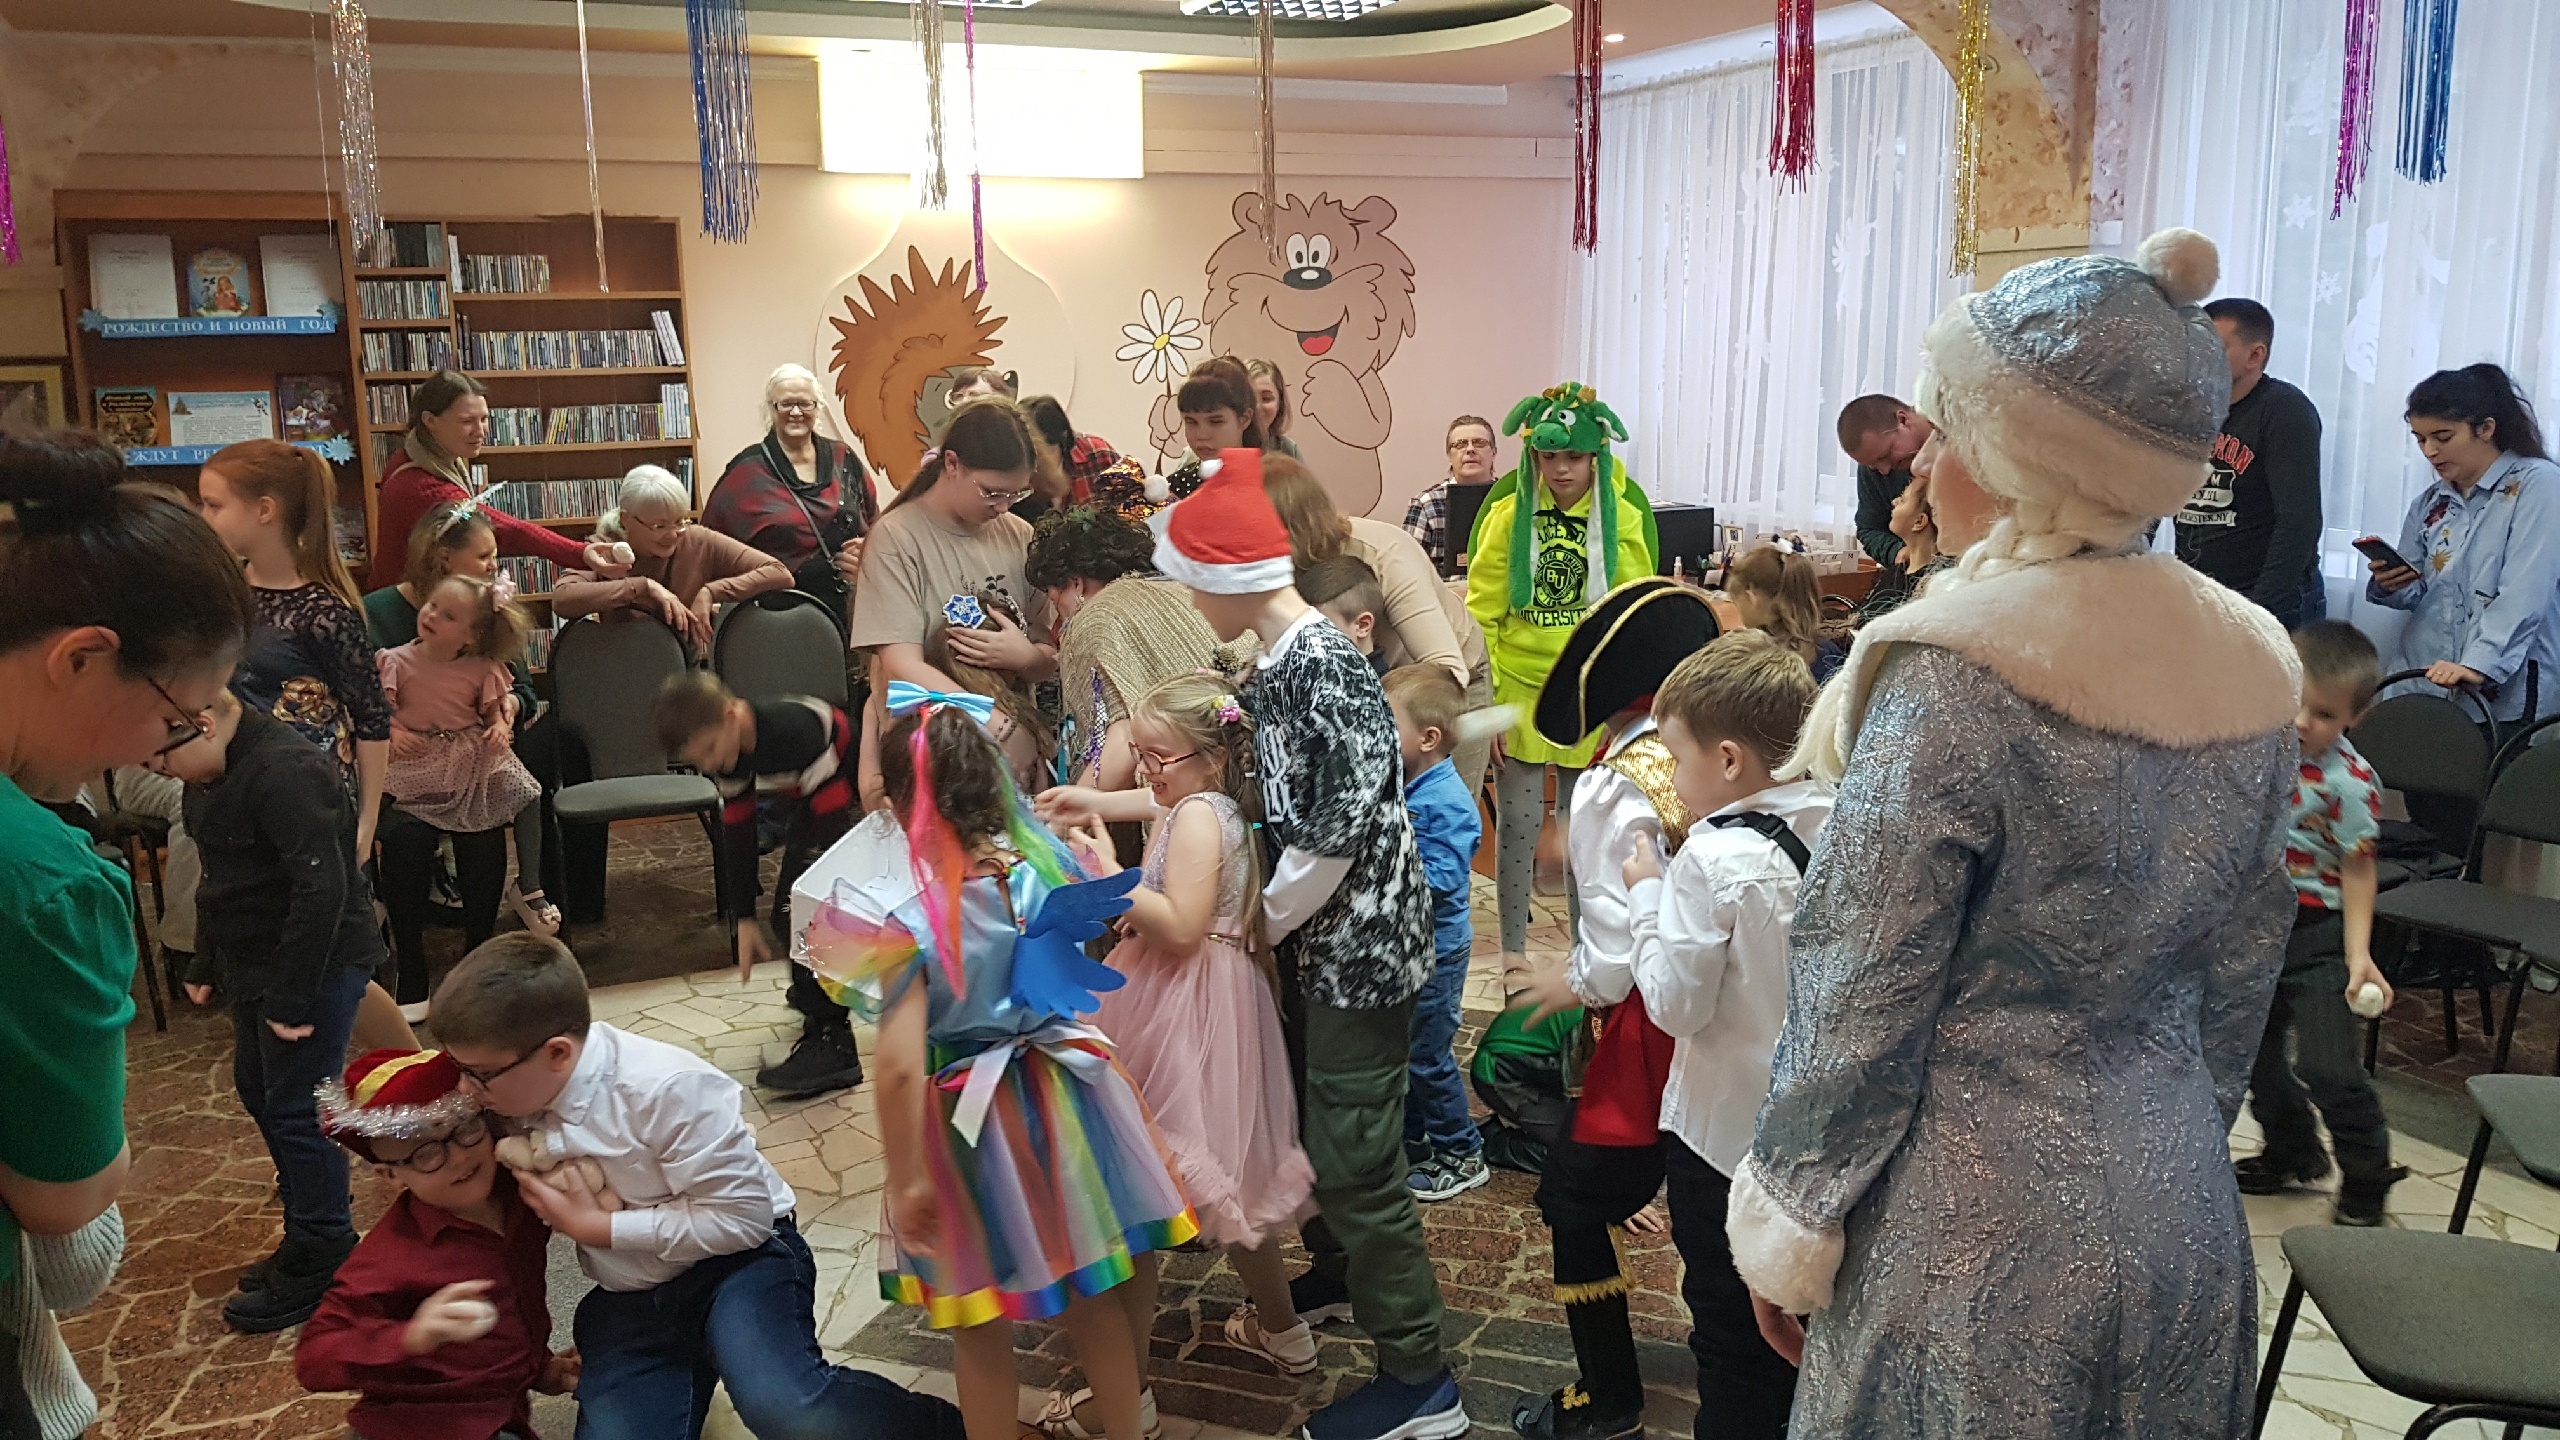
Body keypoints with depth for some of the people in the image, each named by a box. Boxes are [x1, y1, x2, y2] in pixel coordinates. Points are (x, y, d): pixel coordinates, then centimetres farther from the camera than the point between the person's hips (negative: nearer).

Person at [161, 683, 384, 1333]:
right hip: (255, 962, 10)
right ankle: (313, 1237, 31)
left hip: (317, 963, -10)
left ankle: (319, 1264, 9)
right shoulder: (214, 774, 7)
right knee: (258, 1091, 17)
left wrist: (293, 996, -24)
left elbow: (321, 889, -28)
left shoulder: (285, 773, -25)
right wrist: (207, 965, 19)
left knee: (294, 1109, -4)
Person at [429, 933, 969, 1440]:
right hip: (626, 1302, 6)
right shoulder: (512, 1092, -5)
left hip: (737, 1259, -6)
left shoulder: (667, 1088, -23)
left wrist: (597, 1226, -19)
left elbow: (744, 1216, -21)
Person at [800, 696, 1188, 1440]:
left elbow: (901, 1067, -26)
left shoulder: (905, 911, -23)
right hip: (1063, 1098, 5)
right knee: (1092, 1289, 24)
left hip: (971, 1121, -5)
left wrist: (908, 1180, -16)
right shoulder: (1040, 862, -10)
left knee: (980, 1326, 16)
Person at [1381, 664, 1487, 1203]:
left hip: (1434, 952, -9)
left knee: (1426, 1056, 3)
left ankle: (1461, 1154, 19)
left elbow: (1441, 879, -30)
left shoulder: (1450, 804, -24)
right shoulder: (1394, 785, 2)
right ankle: (1413, 1138, 38)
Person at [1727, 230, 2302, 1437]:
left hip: (1975, 1237, -6)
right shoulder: (2249, 670, 0)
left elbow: (1858, 992, -17)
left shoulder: (1955, 675, -21)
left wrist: (1788, 1222, -5)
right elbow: (2241, 968, 9)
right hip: (2180, 1215, 6)